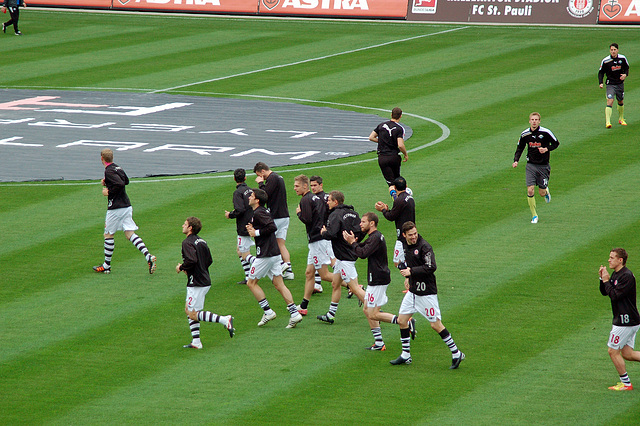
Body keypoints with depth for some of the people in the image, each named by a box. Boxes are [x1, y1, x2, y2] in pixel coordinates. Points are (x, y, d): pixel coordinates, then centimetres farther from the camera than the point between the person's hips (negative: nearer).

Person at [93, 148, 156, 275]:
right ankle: (148, 257, -14)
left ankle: (106, 266, 15)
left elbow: (121, 184, -28)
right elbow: (126, 180, 29)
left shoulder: (109, 171, -15)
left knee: (108, 235, 7)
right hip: (127, 206, 8)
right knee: (130, 234, 5)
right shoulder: (118, 168, 11)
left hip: (116, 208, -8)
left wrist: (109, 192, -15)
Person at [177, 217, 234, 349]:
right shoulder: (202, 241, 12)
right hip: (205, 281, 10)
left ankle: (225, 320, -15)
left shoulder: (187, 243, -15)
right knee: (188, 310, 17)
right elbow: (209, 260, 16)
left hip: (196, 283, -10)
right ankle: (196, 341, 16)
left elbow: (191, 260, -30)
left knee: (193, 314, -5)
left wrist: (181, 267, -11)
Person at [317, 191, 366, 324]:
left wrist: (323, 232, -7)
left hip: (345, 257, -10)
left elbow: (331, 234, -27)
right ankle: (330, 315, 24)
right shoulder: (352, 213, 10)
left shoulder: (336, 215, -16)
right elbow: (361, 232, 12)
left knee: (354, 288, -7)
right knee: (335, 284, 17)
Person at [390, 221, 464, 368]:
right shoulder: (406, 246, 9)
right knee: (402, 320, 8)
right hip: (413, 290, 8)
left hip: (426, 292, -8)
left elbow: (431, 267, -26)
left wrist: (411, 271, -21)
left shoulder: (424, 246, -17)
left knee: (436, 324, -5)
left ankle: (456, 353, 6)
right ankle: (405, 355, 21)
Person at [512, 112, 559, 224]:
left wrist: (546, 149, -17)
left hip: (543, 166, -2)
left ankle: (546, 191, 42)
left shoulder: (546, 132, -11)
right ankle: (534, 215, 3)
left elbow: (556, 143, 2)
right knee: (530, 190, -11)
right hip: (531, 165, 2)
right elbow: (519, 148, 12)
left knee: (542, 193, 2)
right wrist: (516, 160, -3)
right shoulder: (525, 134, -2)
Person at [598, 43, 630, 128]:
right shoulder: (605, 61, -12)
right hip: (610, 84, -3)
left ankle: (621, 119, 39)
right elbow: (601, 72, -2)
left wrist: (625, 74, -9)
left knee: (621, 102, 17)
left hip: (620, 83, 3)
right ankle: (607, 122, -22)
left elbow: (626, 67, 11)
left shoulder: (622, 58, -6)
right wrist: (601, 83, -15)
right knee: (610, 101, -19)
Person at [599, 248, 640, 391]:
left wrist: (606, 280, -14)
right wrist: (602, 278, 1)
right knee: (627, 353, 10)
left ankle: (626, 383, 6)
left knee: (613, 351, -2)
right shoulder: (615, 274, 13)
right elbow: (605, 292, 15)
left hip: (625, 321, -10)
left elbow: (615, 295, -23)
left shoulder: (626, 276, -18)